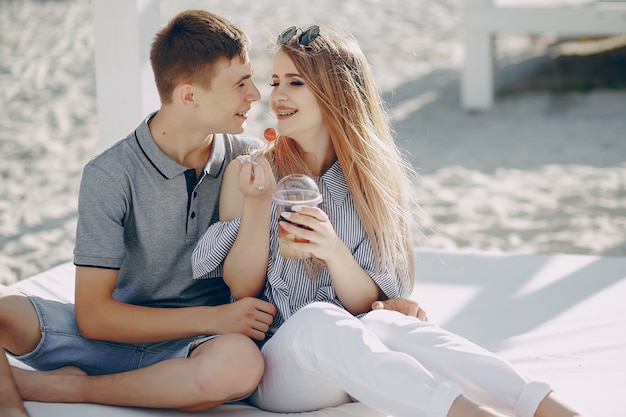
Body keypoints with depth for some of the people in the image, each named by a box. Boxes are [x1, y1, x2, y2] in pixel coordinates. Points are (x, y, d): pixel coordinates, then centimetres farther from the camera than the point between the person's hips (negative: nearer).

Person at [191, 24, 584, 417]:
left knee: (385, 325, -34)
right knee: (316, 319, -36)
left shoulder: (374, 178, 7)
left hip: (352, 362, 1)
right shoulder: (247, 172, 4)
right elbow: (241, 289, 2)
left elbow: (369, 304, 1)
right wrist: (257, 203, -12)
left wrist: (333, 250, -19)